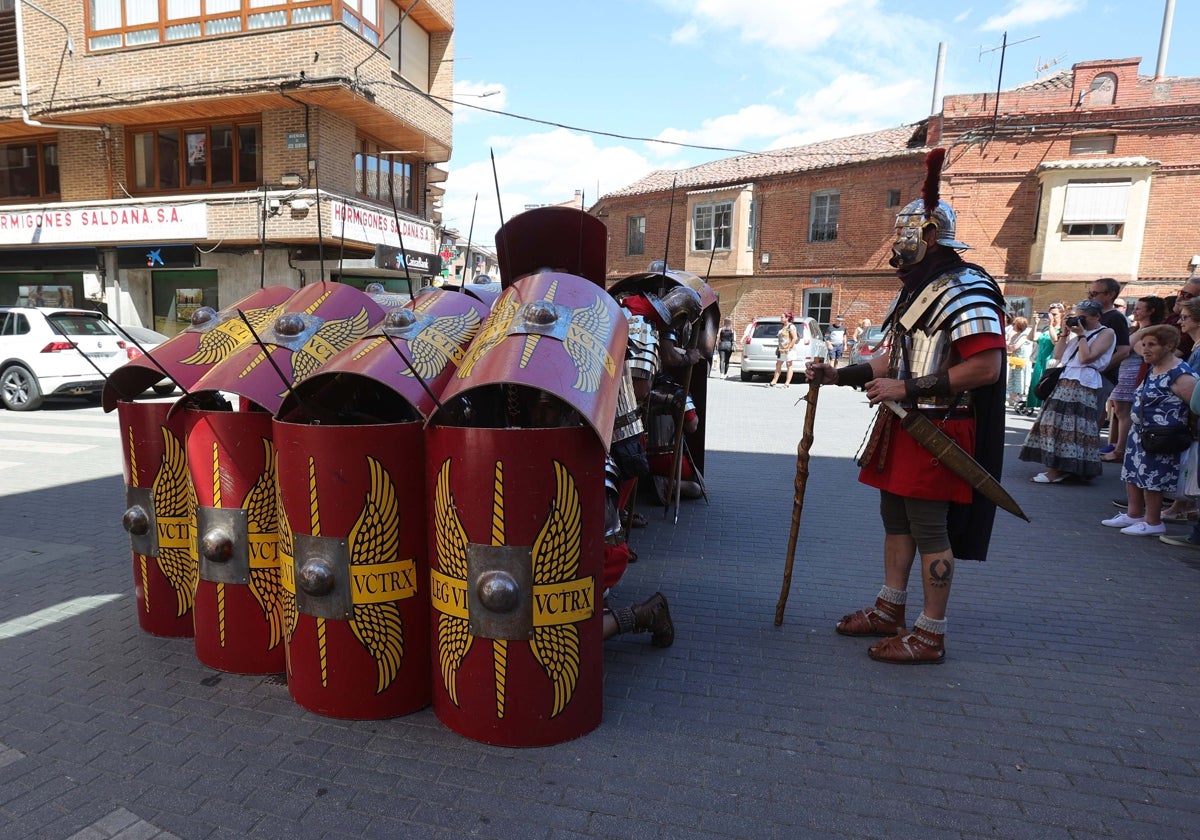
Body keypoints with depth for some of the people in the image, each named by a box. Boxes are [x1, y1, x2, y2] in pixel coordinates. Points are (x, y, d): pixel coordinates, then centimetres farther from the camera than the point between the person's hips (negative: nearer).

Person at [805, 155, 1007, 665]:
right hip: (903, 424, 10)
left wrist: (908, 389, -23)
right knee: (896, 516, 15)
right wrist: (838, 375, 12)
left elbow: (985, 368, -23)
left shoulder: (966, 291, -15)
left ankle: (930, 635, 11)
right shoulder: (917, 291, 16)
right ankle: (890, 611, 30)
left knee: (929, 527, -2)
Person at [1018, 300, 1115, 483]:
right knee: (1059, 424, 6)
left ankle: (1058, 471, -9)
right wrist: (1065, 333, 11)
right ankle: (1059, 468, 12)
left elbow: (1086, 357, -14)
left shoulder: (1106, 333, -2)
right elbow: (1058, 355, 16)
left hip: (1083, 383, -8)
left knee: (1069, 425, -10)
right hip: (1065, 380, 8)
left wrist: (1081, 335, -7)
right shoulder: (1077, 333, 21)